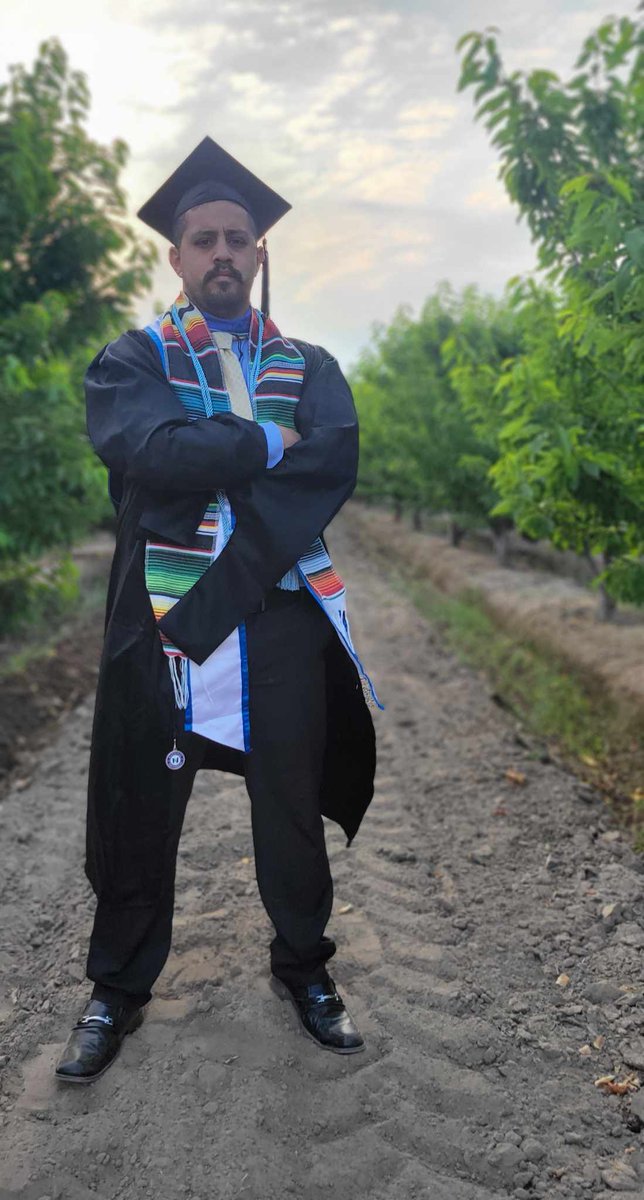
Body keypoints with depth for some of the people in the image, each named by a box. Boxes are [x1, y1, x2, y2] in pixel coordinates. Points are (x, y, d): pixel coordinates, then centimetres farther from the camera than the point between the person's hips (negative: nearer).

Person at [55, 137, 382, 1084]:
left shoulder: (309, 366, 11)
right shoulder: (132, 360, 7)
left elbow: (335, 466, -9)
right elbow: (150, 449, -15)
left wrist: (208, 457, -16)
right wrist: (270, 444, -10)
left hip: (283, 614, 1)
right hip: (159, 613, -1)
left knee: (293, 800, 11)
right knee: (139, 807, 9)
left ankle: (303, 966, 33)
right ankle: (120, 988, 30)